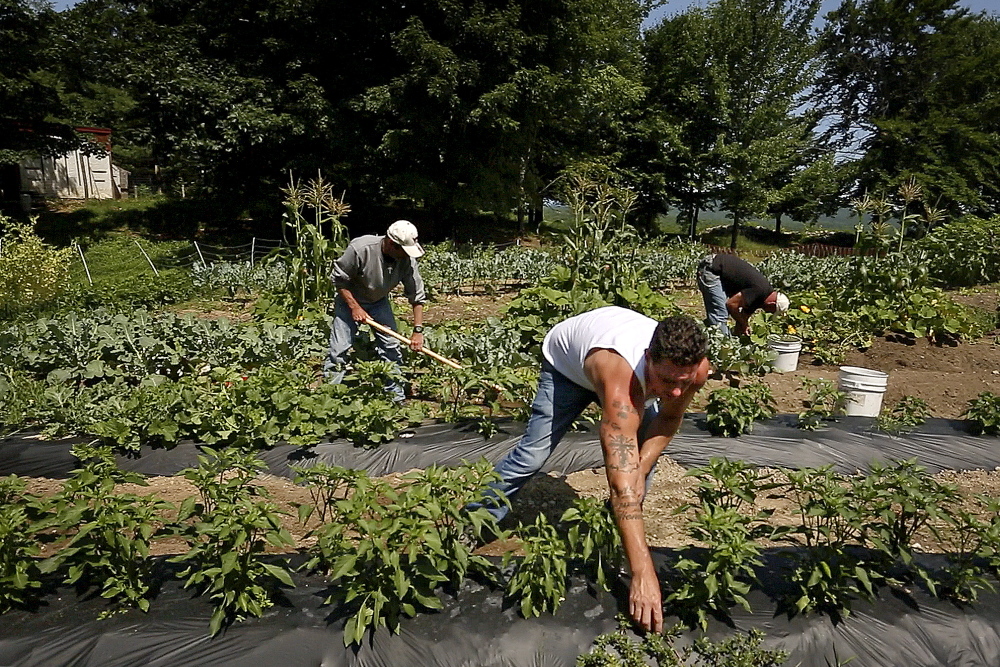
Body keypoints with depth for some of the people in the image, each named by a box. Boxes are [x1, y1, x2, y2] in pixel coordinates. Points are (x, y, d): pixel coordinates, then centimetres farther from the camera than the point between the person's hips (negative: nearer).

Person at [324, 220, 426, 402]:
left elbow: (417, 297, -14)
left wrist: (418, 330, -18)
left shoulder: (407, 259, -22)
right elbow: (339, 279, -19)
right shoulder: (360, 249, -33)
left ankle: (397, 397, 13)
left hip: (379, 302, 4)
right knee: (339, 349, -7)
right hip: (349, 299, -3)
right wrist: (355, 308, -21)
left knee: (391, 347, 1)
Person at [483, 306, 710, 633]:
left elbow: (670, 416, -9)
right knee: (533, 453, -8)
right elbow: (622, 487, -52)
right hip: (566, 359, -5)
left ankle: (618, 538, 15)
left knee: (641, 459, -6)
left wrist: (640, 468, -23)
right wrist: (643, 575, -55)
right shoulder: (623, 386, -50)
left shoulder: (694, 369, -33)